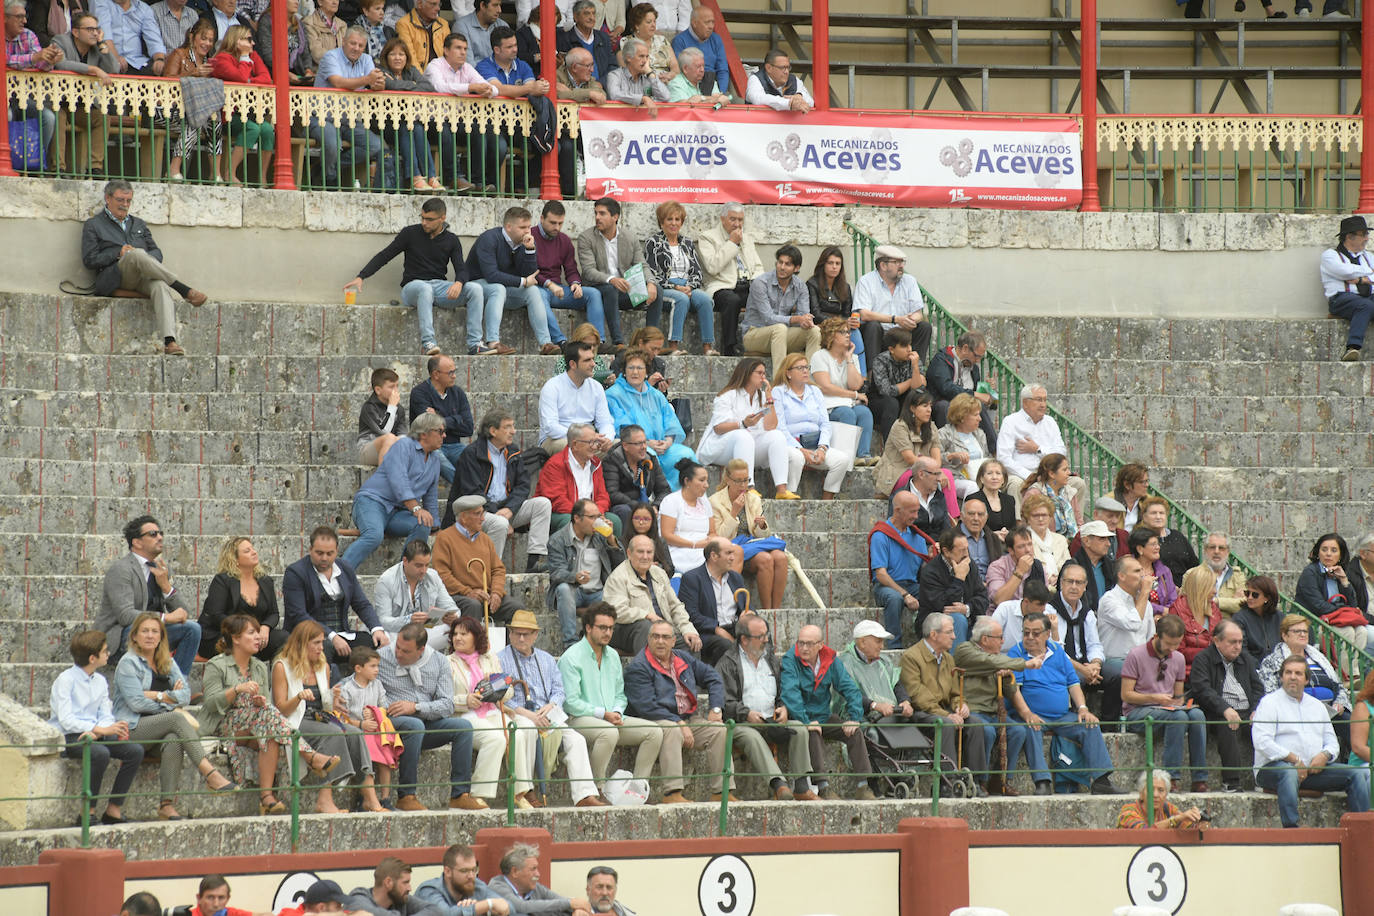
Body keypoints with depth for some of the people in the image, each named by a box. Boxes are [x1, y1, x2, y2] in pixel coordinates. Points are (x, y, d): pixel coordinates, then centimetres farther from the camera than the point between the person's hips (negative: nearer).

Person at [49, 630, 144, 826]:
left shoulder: (101, 682, 13)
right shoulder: (65, 680, -9)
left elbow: (106, 716, 7)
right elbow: (66, 720, -19)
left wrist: (96, 732, -17)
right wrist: (101, 729, -26)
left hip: (95, 734, 7)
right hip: (68, 736, -7)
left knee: (135, 750, -14)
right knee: (100, 753, -36)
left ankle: (114, 809, -10)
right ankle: (89, 811, -24)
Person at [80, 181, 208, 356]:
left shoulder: (138, 224, 30)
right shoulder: (93, 225, 17)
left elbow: (157, 253, 21)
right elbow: (89, 259, 5)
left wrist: (146, 260, -3)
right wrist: (119, 253, -8)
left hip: (142, 279, 4)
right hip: (114, 279, -4)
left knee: (161, 287, -34)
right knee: (137, 254, -36)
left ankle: (170, 342, -52)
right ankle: (184, 290, -35)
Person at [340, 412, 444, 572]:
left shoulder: (434, 461, 22)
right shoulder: (403, 448, -4)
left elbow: (431, 498, 33)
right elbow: (399, 481, -19)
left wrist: (434, 525, 29)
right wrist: (416, 508, -28)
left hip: (397, 514, 7)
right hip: (372, 501, -7)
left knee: (423, 526, -27)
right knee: (374, 536, -37)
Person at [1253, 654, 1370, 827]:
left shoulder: (1317, 706, 23)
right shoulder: (1269, 703, 4)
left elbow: (1332, 742, 21)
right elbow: (1262, 742, -10)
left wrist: (1324, 756, -4)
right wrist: (1294, 760, -17)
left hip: (1314, 768, 6)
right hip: (1274, 766, -6)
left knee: (1360, 773, -10)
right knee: (1288, 773, -42)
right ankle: (1290, 827, -49)